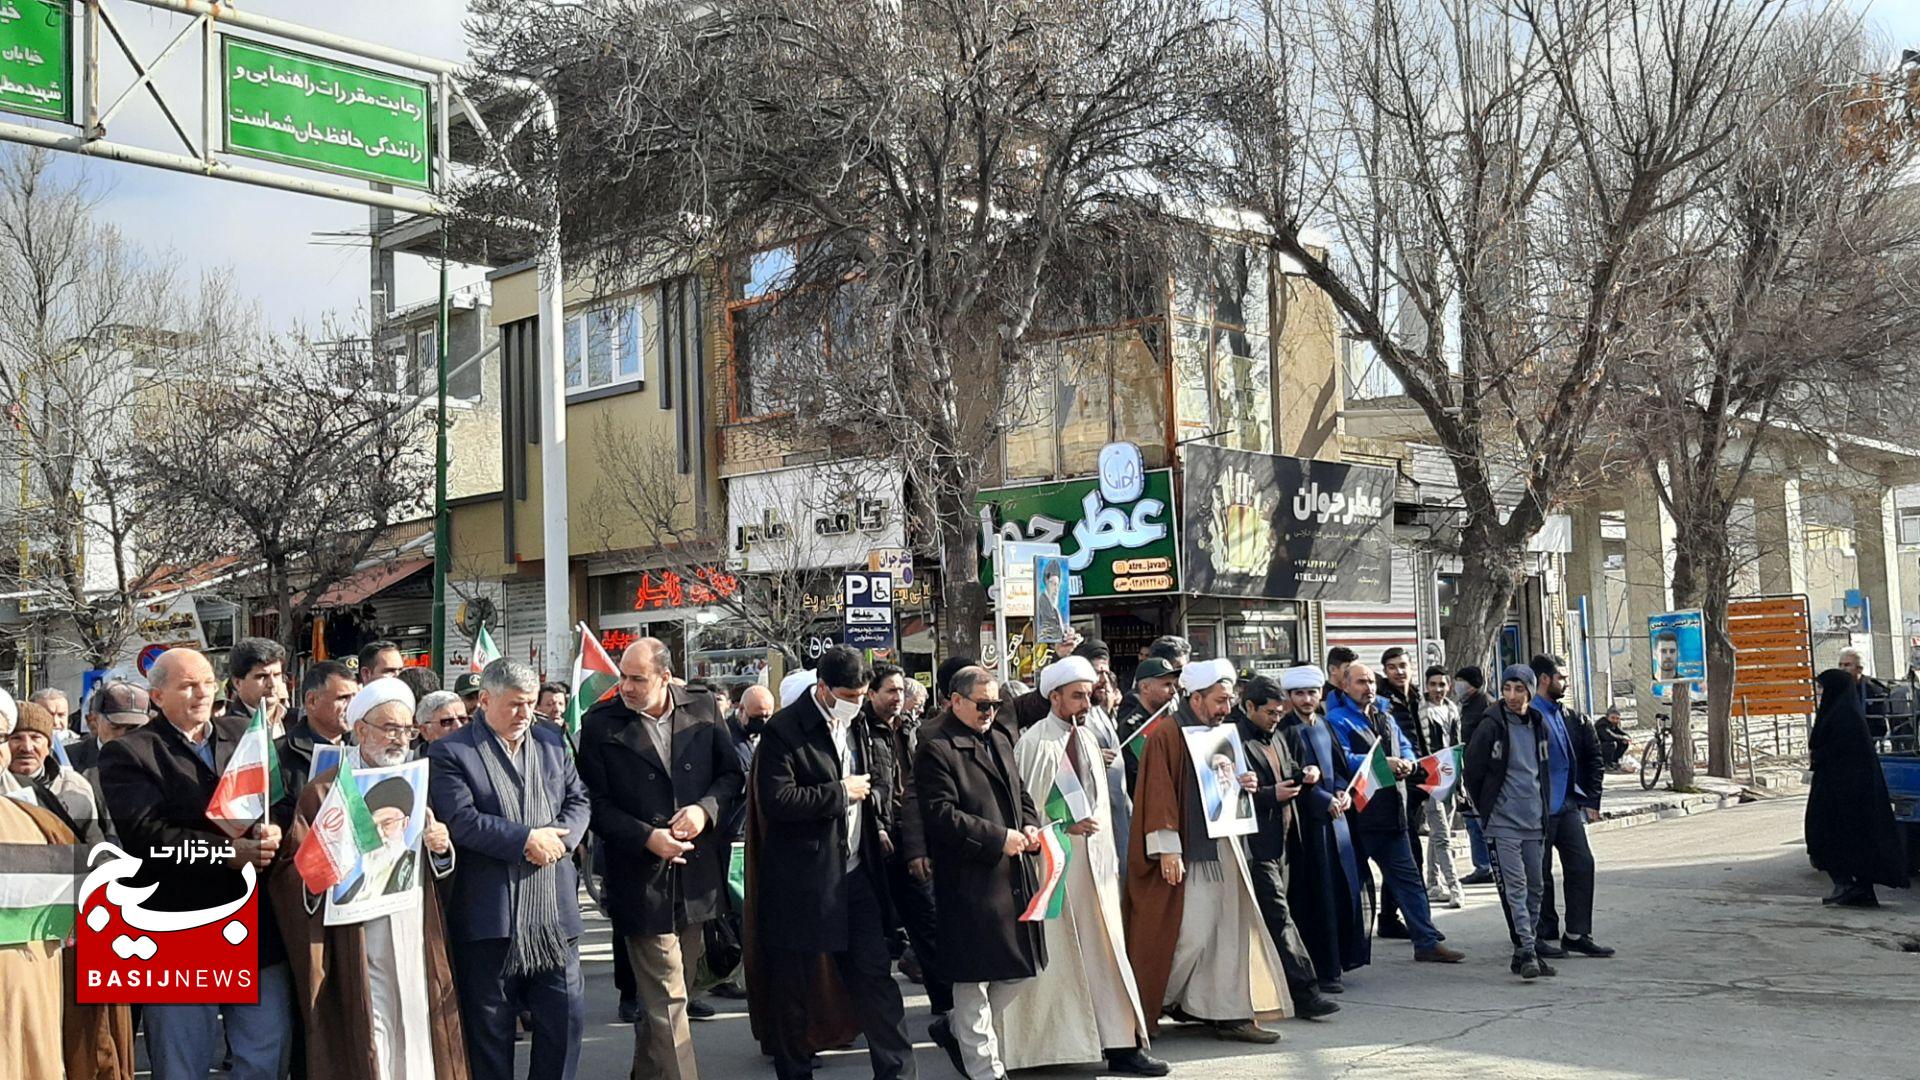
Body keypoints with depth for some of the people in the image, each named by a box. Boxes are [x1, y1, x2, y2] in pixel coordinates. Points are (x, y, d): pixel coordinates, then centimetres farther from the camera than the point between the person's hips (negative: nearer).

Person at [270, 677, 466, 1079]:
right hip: (356, 953, -5)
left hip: (419, 950, 5)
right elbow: (293, 875, -12)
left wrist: (441, 849, -3)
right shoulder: (325, 791, -3)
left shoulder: (415, 785, 13)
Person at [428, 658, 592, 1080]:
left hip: (554, 912, 4)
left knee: (566, 1017, 5)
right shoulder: (450, 753, -5)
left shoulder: (552, 744, 13)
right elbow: (460, 820, -15)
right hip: (488, 916, -4)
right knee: (489, 1026, 7)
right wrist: (526, 839, -16)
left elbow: (578, 800, 12)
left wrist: (559, 839, -8)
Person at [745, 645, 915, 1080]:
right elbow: (776, 800, -22)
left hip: (856, 871, 6)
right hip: (802, 878, -5)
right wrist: (841, 792, -15)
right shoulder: (784, 730, -12)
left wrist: (878, 826, 13)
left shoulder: (859, 726, 10)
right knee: (795, 984, 6)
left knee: (874, 972, 4)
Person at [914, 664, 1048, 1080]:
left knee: (1012, 972, 14)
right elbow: (941, 815, -18)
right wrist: (999, 839, -19)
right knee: (974, 979, 2)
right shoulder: (936, 749, -11)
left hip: (1012, 875, 8)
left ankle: (957, 1029, 34)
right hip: (968, 881, -8)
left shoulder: (999, 740, 16)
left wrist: (1030, 827, 3)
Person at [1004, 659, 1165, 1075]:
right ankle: (1052, 1042, 12)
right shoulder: (1034, 743, -9)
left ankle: (1120, 1044, 11)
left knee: (1105, 950, 6)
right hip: (1054, 861, -6)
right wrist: (1066, 824, -18)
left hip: (1094, 858, 6)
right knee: (1056, 954, 1)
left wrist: (1109, 853, 12)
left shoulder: (1088, 737, 11)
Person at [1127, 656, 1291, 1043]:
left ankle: (1230, 1014, 11)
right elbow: (1158, 793, -16)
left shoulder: (1217, 734, 15)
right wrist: (1167, 849, -20)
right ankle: (1154, 1005, 10)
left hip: (1220, 847, 9)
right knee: (1191, 934, -8)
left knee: (1229, 931, 6)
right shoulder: (1166, 736, -12)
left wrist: (1240, 784, 5)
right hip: (1185, 852, -9)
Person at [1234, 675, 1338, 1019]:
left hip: (1281, 843, 9)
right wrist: (1271, 795, -21)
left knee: (1273, 919, 12)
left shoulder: (1277, 740, 19)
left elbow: (1289, 778, 28)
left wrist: (1307, 774, 7)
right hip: (1256, 846, -9)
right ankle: (1304, 991, -11)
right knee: (1278, 917, -9)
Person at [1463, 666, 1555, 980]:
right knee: (1515, 888, -10)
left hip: (1534, 824, 6)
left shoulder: (1538, 726, 9)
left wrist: (1542, 811, 18)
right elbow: (1471, 772, -4)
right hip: (1503, 825, -6)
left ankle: (1525, 951, 18)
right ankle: (1527, 951, -10)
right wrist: (1488, 809, 3)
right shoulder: (1491, 727, -9)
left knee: (1536, 888, 9)